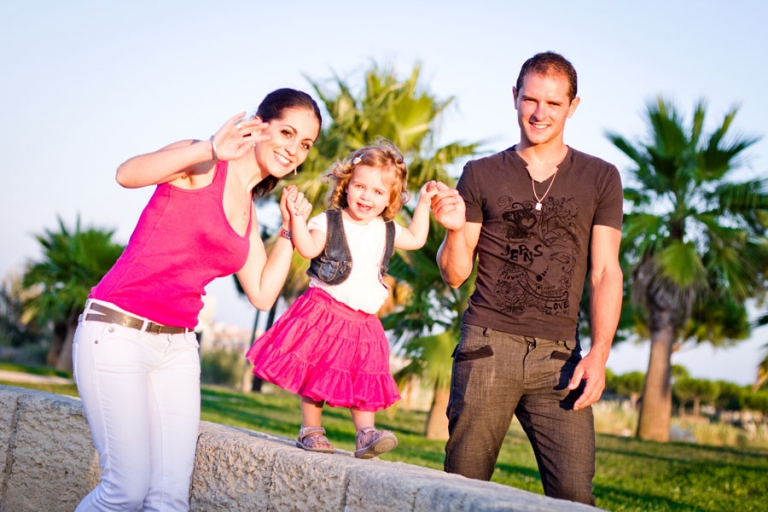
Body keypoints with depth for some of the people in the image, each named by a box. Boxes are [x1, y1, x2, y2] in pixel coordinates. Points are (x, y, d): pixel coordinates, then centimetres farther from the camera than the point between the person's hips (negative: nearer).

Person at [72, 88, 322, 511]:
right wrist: (209, 150, -39)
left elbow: (262, 294, 15)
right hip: (117, 330, -7)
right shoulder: (204, 166, -5)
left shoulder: (247, 213, 17)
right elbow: (128, 174, -25)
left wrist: (291, 226, 11)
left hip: (178, 347, 7)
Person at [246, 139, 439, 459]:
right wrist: (297, 217, -30)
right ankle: (311, 430, 10)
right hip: (324, 311, -4)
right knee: (315, 371, -1)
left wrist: (423, 203, 22)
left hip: (364, 320, 4)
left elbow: (416, 239, 26)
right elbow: (308, 248, -18)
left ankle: (366, 435, -2)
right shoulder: (329, 222, -4)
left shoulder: (386, 231, 11)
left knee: (363, 379, 0)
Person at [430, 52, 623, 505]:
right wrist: (455, 229, -11)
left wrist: (600, 352, -6)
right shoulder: (481, 175, 10)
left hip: (558, 355, 0)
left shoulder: (600, 178, 10)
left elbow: (606, 272, 6)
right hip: (487, 347, 0)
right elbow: (456, 274, 10)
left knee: (574, 492, -9)